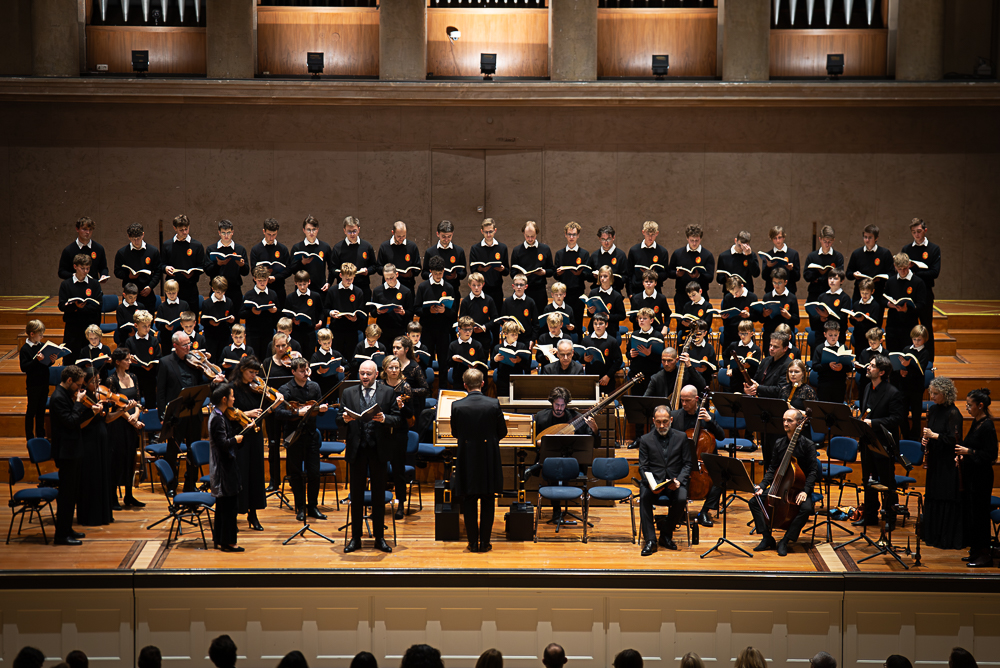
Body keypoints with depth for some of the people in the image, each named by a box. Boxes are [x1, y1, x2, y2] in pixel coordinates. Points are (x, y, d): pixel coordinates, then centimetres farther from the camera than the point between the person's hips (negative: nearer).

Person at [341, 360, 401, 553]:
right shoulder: (349, 393, 7)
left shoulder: (388, 392, 4)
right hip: (357, 450, 1)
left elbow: (397, 418, -2)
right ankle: (355, 538, 12)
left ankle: (379, 537, 14)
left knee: (379, 495, 6)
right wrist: (345, 420, -18)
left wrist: (384, 419, -22)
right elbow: (341, 419, 5)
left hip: (379, 450, -1)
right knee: (356, 495, 5)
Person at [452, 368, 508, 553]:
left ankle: (473, 542, 11)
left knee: (469, 501, 10)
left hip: (467, 459, 0)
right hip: (489, 459, 0)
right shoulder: (494, 404, -10)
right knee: (488, 501, 9)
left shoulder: (457, 406, -9)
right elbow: (502, 432, 1)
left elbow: (455, 433, 4)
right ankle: (485, 542, 11)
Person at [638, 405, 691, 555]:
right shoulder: (646, 439, 8)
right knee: (644, 497, -32)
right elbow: (643, 467, 3)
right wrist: (651, 484, -17)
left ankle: (666, 534, -9)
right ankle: (650, 540, -27)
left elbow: (687, 464, 7)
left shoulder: (681, 437, 9)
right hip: (653, 480, 0)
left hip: (675, 480, 0)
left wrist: (678, 481, -13)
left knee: (681, 499, -32)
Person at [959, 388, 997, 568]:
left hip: (981, 477, -10)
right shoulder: (976, 422, 10)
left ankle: (984, 555, 4)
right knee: (969, 512, 13)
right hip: (971, 473, 10)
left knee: (978, 513, -4)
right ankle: (976, 550, 23)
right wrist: (962, 453, 5)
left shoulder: (987, 426, -18)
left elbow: (990, 455, -21)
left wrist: (968, 451, -21)